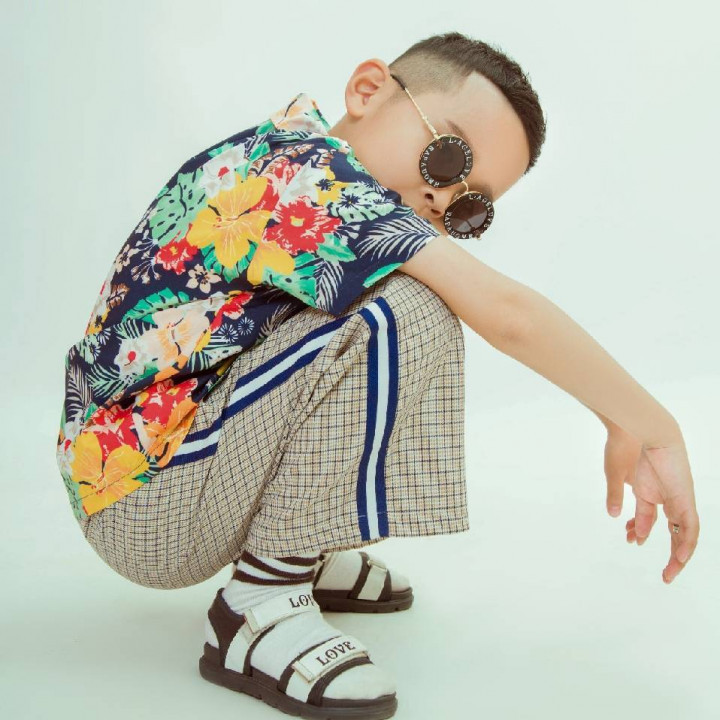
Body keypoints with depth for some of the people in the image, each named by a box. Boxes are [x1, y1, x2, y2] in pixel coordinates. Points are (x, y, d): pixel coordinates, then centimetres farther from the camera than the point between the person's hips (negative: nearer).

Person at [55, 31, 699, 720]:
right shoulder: (299, 168, -20)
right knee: (405, 312, -25)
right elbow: (506, 311, -25)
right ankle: (262, 604, -16)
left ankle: (298, 553, 11)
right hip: (143, 507, -10)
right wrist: (653, 429, -15)